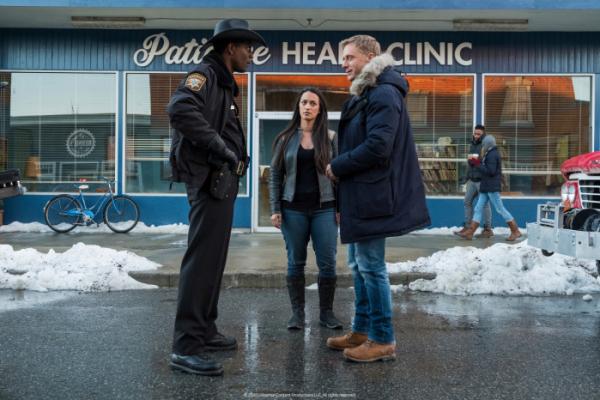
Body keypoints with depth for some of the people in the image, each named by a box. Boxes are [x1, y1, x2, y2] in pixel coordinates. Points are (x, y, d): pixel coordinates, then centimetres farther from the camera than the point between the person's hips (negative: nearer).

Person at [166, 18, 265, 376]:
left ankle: (204, 331, 25)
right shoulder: (205, 74, -10)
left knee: (214, 260, 14)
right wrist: (221, 147, -25)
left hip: (222, 182, 11)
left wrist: (234, 156, 4)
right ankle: (186, 347, -7)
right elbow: (180, 108, -30)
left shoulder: (224, 83, 21)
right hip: (210, 182, -11)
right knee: (202, 260, -11)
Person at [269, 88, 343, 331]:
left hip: (324, 208, 0)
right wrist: (275, 209, -2)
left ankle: (326, 313, 14)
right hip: (293, 209, 1)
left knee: (327, 263, 0)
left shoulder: (330, 138, 5)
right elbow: (275, 175, 6)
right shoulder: (285, 139, 6)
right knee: (296, 262, 5)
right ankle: (297, 313, 15)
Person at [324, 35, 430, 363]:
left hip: (372, 196, -10)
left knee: (371, 266, -4)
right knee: (358, 265, 15)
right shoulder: (365, 94, 20)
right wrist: (341, 168, 7)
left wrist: (337, 167, -12)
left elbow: (378, 146, -23)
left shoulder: (383, 94, -13)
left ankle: (383, 340, 7)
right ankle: (362, 330, 27)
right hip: (360, 194, 11)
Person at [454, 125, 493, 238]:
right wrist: (467, 178, 22)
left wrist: (477, 158, -24)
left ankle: (488, 229, 6)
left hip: (482, 180, -7)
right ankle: (467, 227, 12)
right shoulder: (472, 145, 16)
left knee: (485, 204, -1)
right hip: (472, 180, 7)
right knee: (467, 202, 6)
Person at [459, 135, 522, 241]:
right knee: (478, 208, 6)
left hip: (492, 188, -10)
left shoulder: (492, 155, -15)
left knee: (500, 209, -4)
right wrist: (477, 163, 7)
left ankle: (515, 231, 4)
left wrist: (478, 164, -14)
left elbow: (490, 171, -21)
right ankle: (470, 232, 6)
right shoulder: (491, 154, 17)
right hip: (486, 187, 10)